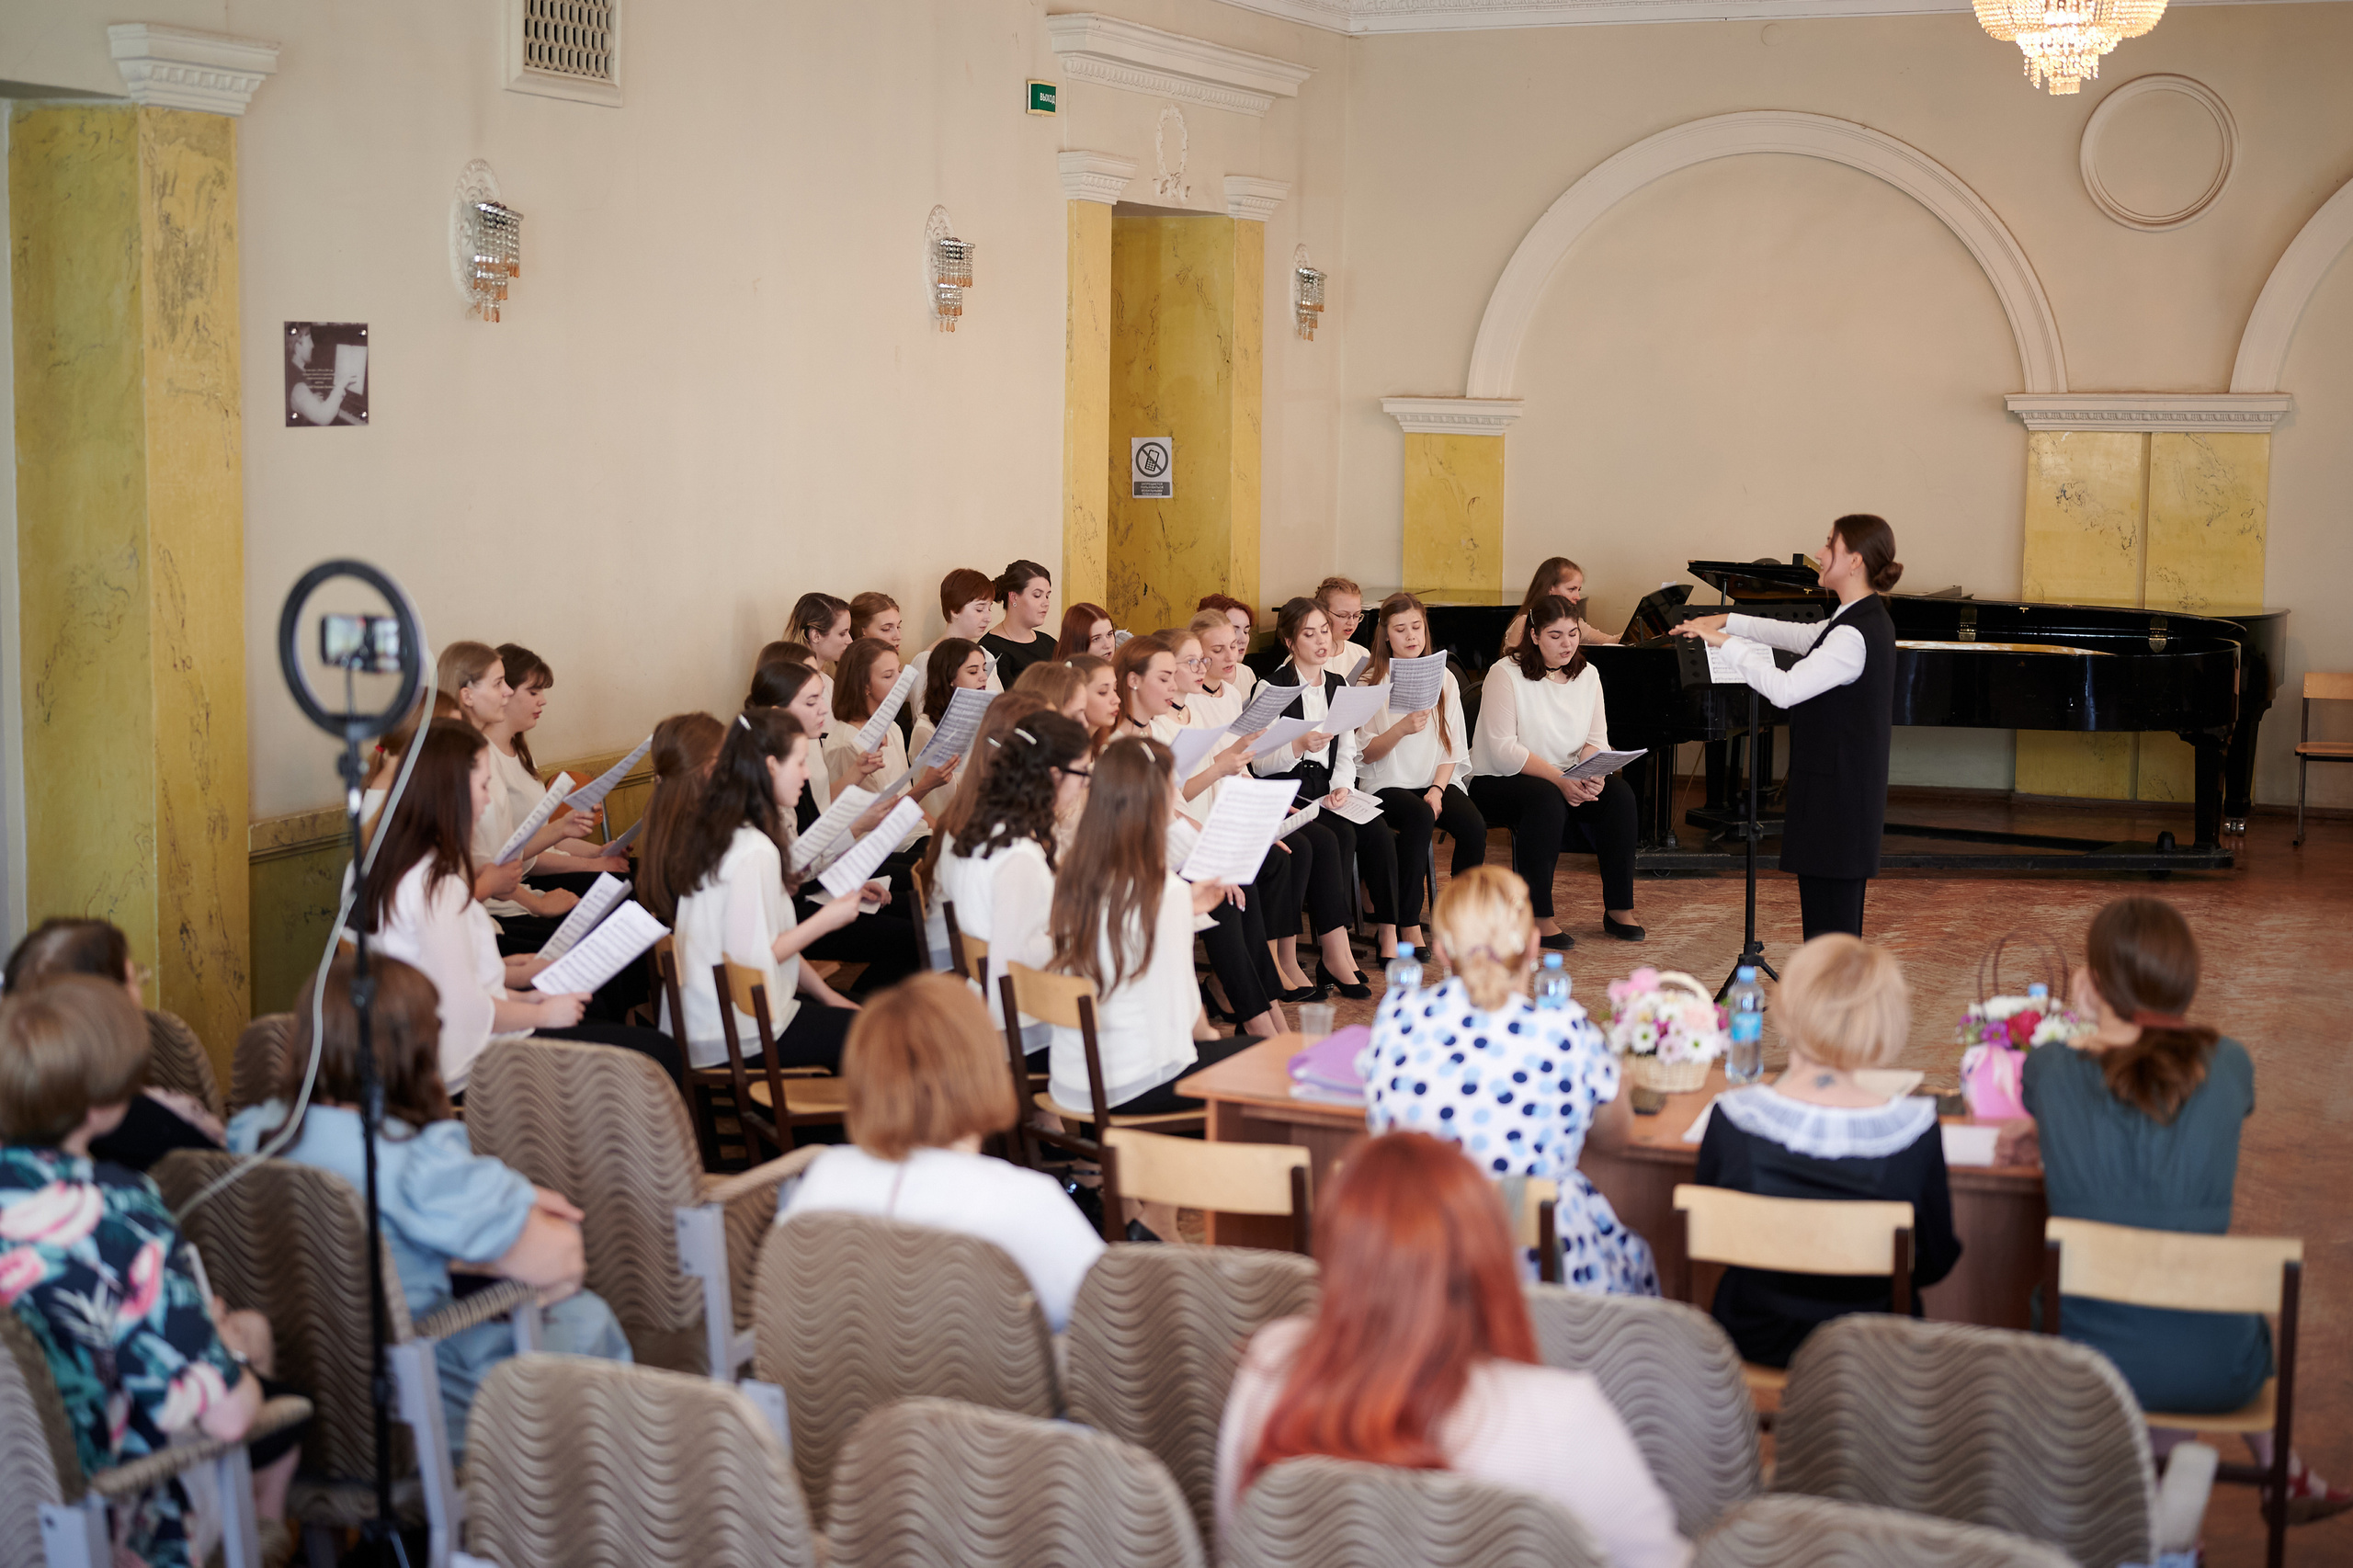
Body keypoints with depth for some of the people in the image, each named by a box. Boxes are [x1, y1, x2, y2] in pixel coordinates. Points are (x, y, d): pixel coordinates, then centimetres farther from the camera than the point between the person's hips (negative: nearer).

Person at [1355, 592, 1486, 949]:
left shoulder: (1444, 679, 13)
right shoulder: (1370, 682, 3)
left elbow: (1453, 746, 9)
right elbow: (1365, 754, -4)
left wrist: (1438, 789, -8)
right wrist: (1401, 728, -23)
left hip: (1436, 780, 3)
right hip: (1387, 785, -3)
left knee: (1474, 826, -27)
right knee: (1419, 817, -36)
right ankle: (1409, 926, -31)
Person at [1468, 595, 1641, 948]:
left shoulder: (1587, 674, 7)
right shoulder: (1506, 674, -11)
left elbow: (1596, 741, 2)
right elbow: (1503, 750, -20)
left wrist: (1593, 774, -22)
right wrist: (1559, 779, -29)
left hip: (1565, 780, 6)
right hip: (1497, 783, -6)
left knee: (1619, 795, -21)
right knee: (1547, 799, -37)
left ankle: (1619, 910, -13)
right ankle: (1538, 917, -31)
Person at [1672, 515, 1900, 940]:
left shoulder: (1853, 636, -22)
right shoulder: (1868, 619, 10)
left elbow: (1784, 689, -28)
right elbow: (1800, 636, 23)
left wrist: (1728, 642, -19)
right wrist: (1728, 621, 18)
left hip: (1834, 794, -10)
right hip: (1851, 790, 10)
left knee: (1828, 925, -5)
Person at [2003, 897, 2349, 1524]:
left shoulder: (2050, 1069, -9)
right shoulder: (2228, 1066, -7)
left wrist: (2086, 1027, 20)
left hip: (2084, 1367, 0)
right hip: (2213, 1374, 0)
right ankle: (2280, 1475, 48)